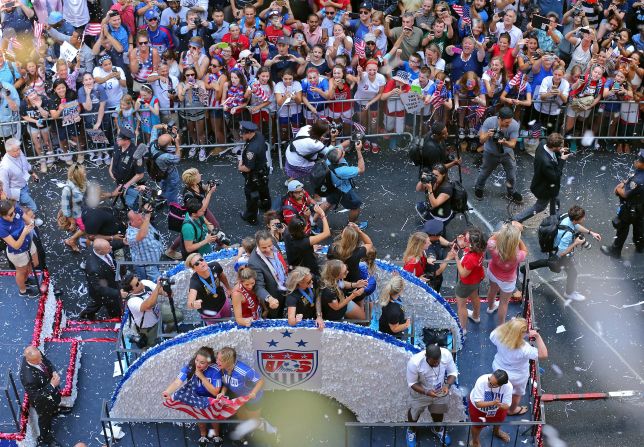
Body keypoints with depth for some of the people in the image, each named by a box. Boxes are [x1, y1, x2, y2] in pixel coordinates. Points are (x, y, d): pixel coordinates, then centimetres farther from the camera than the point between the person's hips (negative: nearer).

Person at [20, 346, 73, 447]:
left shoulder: (36, 355, -28)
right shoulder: (28, 377, -47)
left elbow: (47, 362, -5)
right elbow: (36, 397, -34)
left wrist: (54, 372, -22)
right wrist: (52, 385, -34)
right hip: (42, 402, -6)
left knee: (56, 401, 37)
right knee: (46, 417, 24)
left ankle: (55, 410, 72)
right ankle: (46, 438, 53)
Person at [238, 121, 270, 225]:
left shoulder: (251, 149, -42)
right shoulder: (259, 135, -15)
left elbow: (248, 168, -34)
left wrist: (240, 167, -11)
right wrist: (242, 160, 1)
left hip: (254, 176, -8)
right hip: (263, 170, 8)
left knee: (251, 195, 15)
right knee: (263, 189, 33)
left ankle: (251, 217, 36)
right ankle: (265, 205, 60)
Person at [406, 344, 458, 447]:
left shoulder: (446, 354, -31)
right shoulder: (414, 362, -39)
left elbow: (453, 372, -14)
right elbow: (412, 383, -23)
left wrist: (447, 385, -33)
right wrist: (426, 392, -38)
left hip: (440, 391, 3)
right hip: (420, 392, -3)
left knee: (438, 411, 29)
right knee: (415, 412, 23)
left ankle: (438, 429, 61)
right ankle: (411, 431, 56)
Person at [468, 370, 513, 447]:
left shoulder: (508, 386, -35)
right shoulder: (482, 381, -42)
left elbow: (507, 406, -26)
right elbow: (478, 403, -37)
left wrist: (499, 405, -49)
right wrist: (493, 403, -53)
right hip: (477, 407, -2)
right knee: (477, 426, 17)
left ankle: (496, 431, 65)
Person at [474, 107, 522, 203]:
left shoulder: (514, 125, -29)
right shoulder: (489, 122, -31)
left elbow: (513, 144, -24)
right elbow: (481, 140, -25)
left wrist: (505, 142, -46)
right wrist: (487, 135, -48)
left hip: (507, 153, 1)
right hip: (491, 153, -1)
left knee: (512, 174, 10)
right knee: (485, 172, 20)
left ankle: (512, 192, 37)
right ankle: (478, 189, 48)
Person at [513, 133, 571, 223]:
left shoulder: (543, 145, -19)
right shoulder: (546, 162, -45)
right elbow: (555, 177, -30)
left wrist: (559, 153, -13)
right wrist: (562, 160, -30)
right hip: (544, 189, -9)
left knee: (555, 200, 31)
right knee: (539, 207, 18)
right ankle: (515, 220, 30)